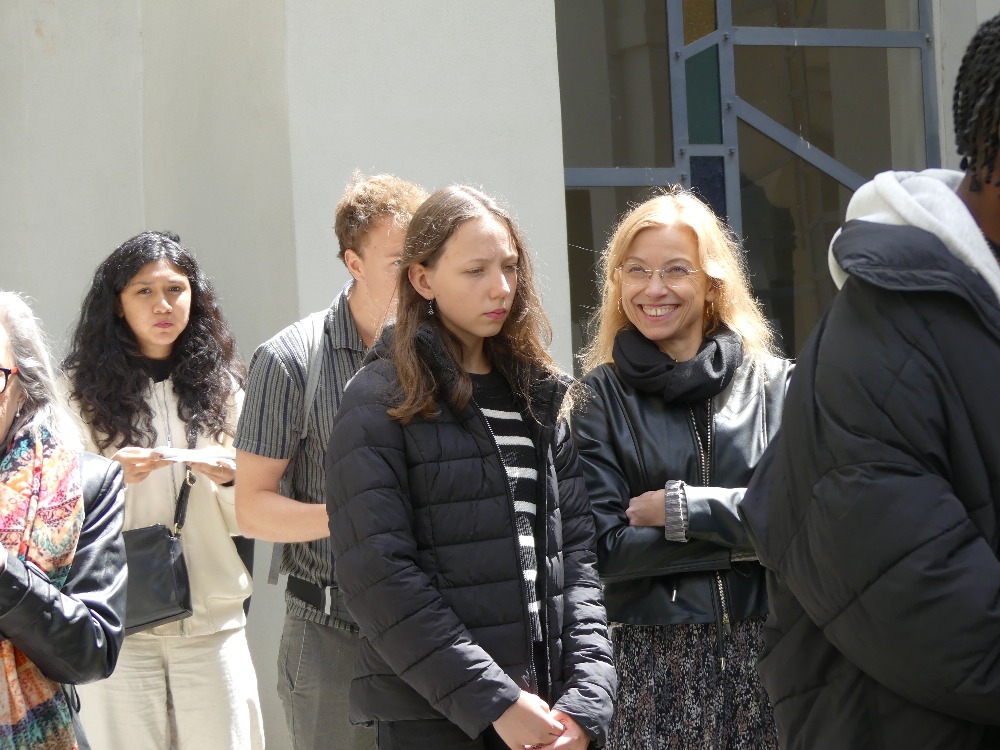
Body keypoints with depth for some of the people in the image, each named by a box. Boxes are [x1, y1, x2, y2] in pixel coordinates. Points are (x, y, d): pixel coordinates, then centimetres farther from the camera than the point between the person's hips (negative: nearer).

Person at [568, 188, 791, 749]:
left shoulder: (775, 383, 4)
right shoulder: (599, 397, 1)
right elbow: (606, 549, -7)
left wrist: (679, 508, -12)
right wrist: (740, 535, -10)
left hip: (768, 654, 1)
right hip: (655, 666, -1)